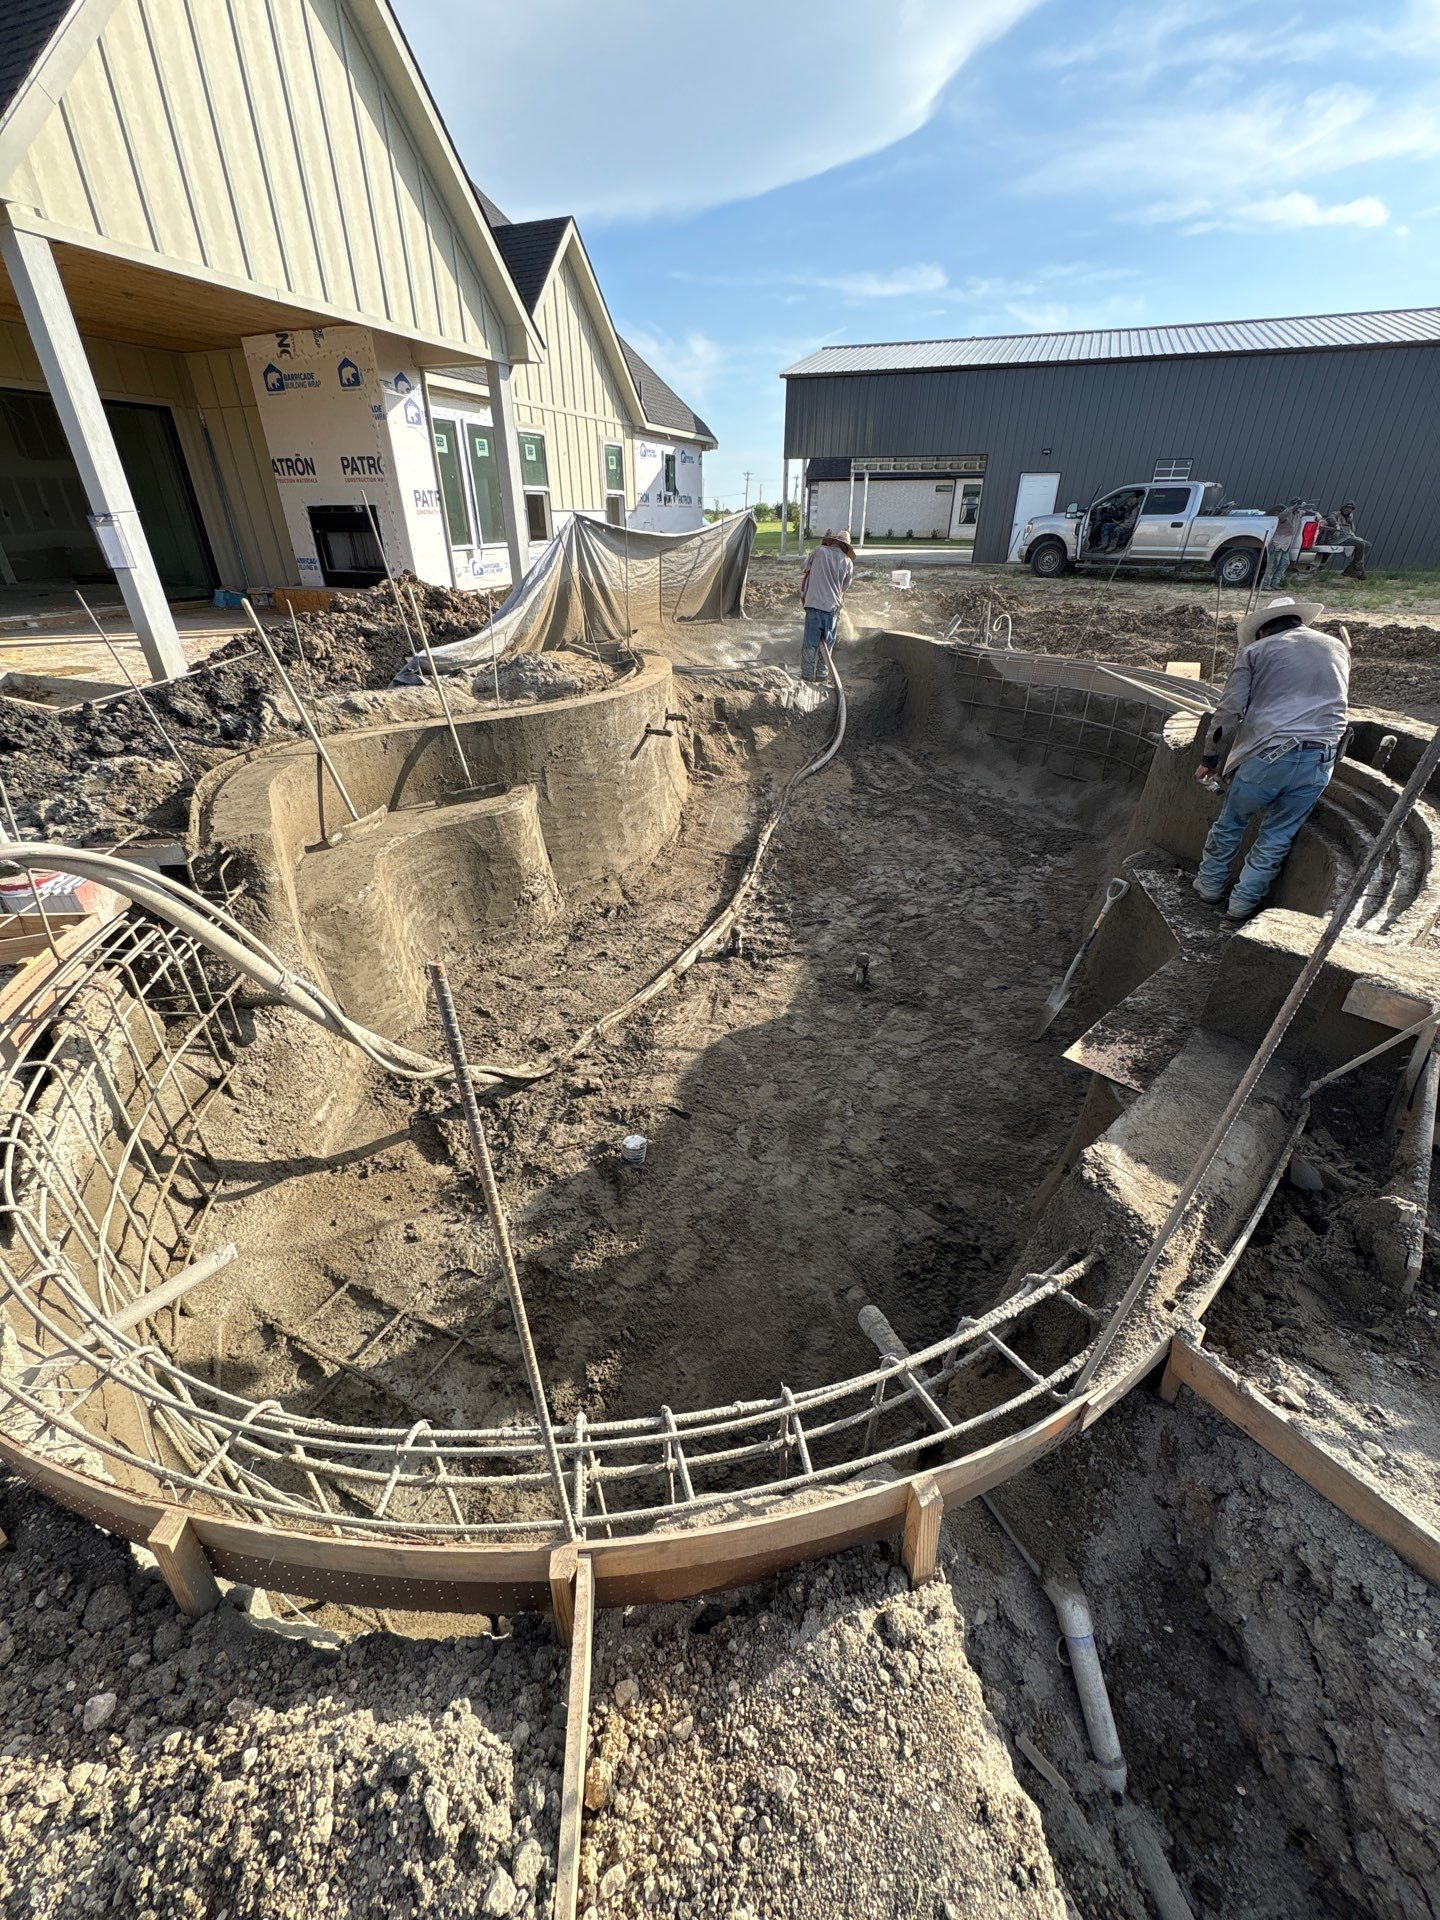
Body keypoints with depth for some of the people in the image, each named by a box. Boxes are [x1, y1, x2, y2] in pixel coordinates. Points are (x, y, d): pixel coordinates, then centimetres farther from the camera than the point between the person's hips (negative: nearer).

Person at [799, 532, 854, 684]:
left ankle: (807, 674, 3)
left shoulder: (818, 551, 4)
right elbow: (844, 587, 14)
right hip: (833, 607, 2)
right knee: (827, 643, 13)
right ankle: (821, 674, 16)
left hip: (814, 604, -1)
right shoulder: (848, 562, 7)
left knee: (810, 642, 2)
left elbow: (805, 573, 11)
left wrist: (803, 596, 20)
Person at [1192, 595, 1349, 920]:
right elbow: (1333, 704, 31)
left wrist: (1209, 758, 3)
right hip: (1320, 763, 4)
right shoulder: (1338, 649, 21)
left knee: (1232, 822, 17)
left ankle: (1211, 884, 30)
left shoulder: (1255, 651, 7)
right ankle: (1243, 902, 20)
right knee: (1277, 837, 13)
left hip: (1269, 754, -3)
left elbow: (1230, 711, -3)